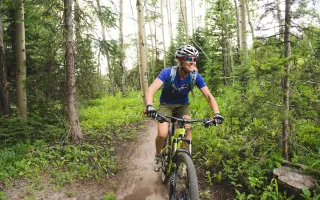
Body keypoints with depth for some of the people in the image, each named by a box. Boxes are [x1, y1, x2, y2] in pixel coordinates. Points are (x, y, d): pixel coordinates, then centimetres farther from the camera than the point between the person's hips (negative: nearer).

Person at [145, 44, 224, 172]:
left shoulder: (195, 76, -20)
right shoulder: (168, 73, -28)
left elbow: (209, 96, -19)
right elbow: (150, 90, -37)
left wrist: (216, 113, -35)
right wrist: (149, 106, -57)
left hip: (183, 105, 2)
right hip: (166, 105, -2)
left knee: (187, 130, -21)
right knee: (162, 134, -20)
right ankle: (158, 157, 11)